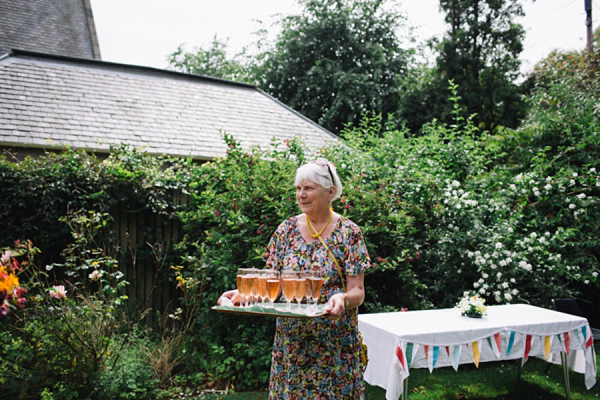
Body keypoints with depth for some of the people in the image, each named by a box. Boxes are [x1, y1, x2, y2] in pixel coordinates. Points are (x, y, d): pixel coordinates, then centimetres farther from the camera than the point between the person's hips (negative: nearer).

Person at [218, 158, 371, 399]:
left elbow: (357, 291, -8)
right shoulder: (286, 230, 3)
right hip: (290, 340, 3)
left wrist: (343, 299, -29)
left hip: (334, 342, -2)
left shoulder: (348, 232, -6)